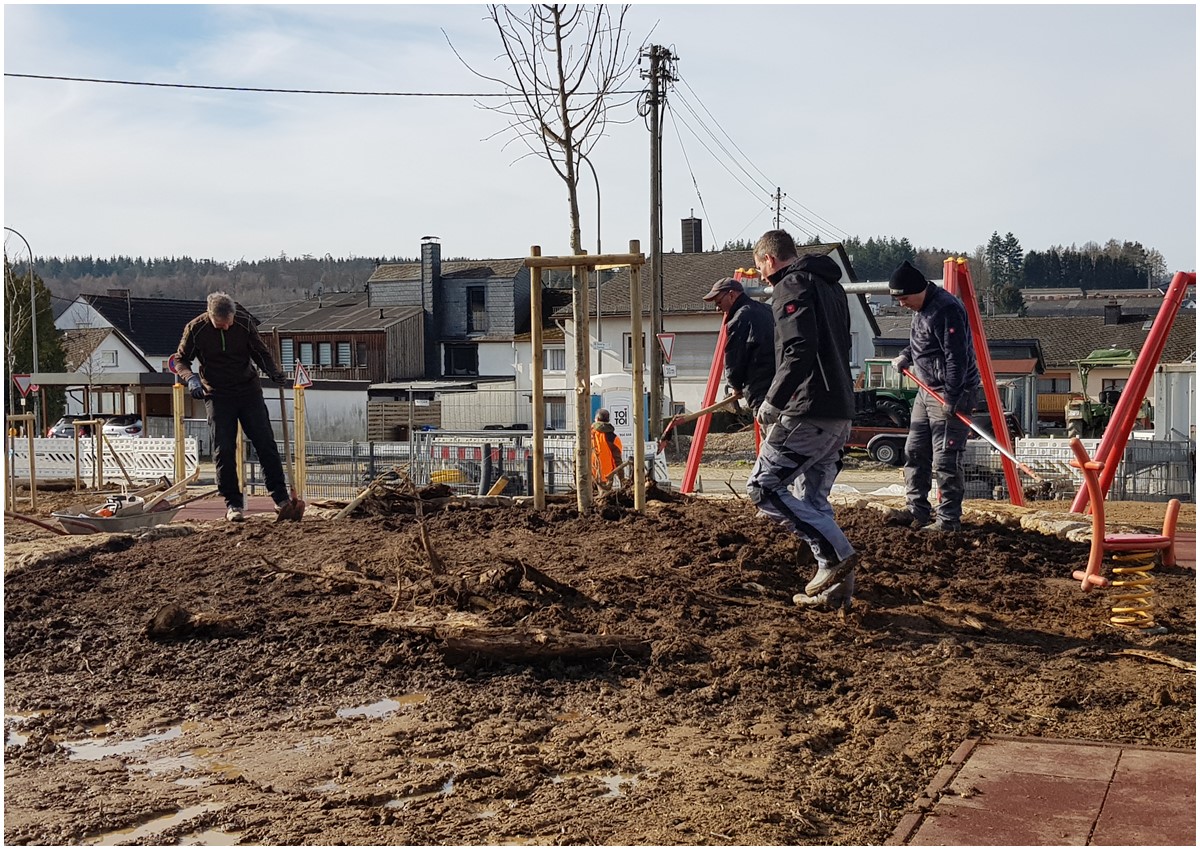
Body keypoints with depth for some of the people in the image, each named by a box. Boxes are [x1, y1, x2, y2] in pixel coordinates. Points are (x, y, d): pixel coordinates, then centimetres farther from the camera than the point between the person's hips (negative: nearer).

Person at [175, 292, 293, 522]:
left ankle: (281, 497, 7)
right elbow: (180, 359, 2)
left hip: (249, 391, 1)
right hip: (217, 397, -1)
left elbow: (260, 352, 6)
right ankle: (233, 503, 4)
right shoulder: (195, 329, -10)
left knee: (266, 444, 0)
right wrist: (190, 377, -19)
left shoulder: (245, 324, -7)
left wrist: (274, 372, -13)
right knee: (224, 451, -5)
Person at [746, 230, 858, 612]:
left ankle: (837, 552, -9)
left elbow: (799, 350, -22)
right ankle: (836, 586, 12)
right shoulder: (831, 286, 22)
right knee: (813, 498, 14)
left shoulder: (792, 285, -7)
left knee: (763, 487, -5)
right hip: (840, 413, 10)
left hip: (809, 412, -10)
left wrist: (773, 401, -17)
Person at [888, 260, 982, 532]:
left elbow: (957, 357, -24)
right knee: (914, 452, 13)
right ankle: (918, 510, 22)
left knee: (945, 459, -8)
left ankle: (949, 520, 0)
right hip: (927, 390, 11)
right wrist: (906, 356, 13)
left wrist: (951, 397, -26)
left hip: (953, 392, -11)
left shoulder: (946, 309, -21)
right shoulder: (921, 308, 11)